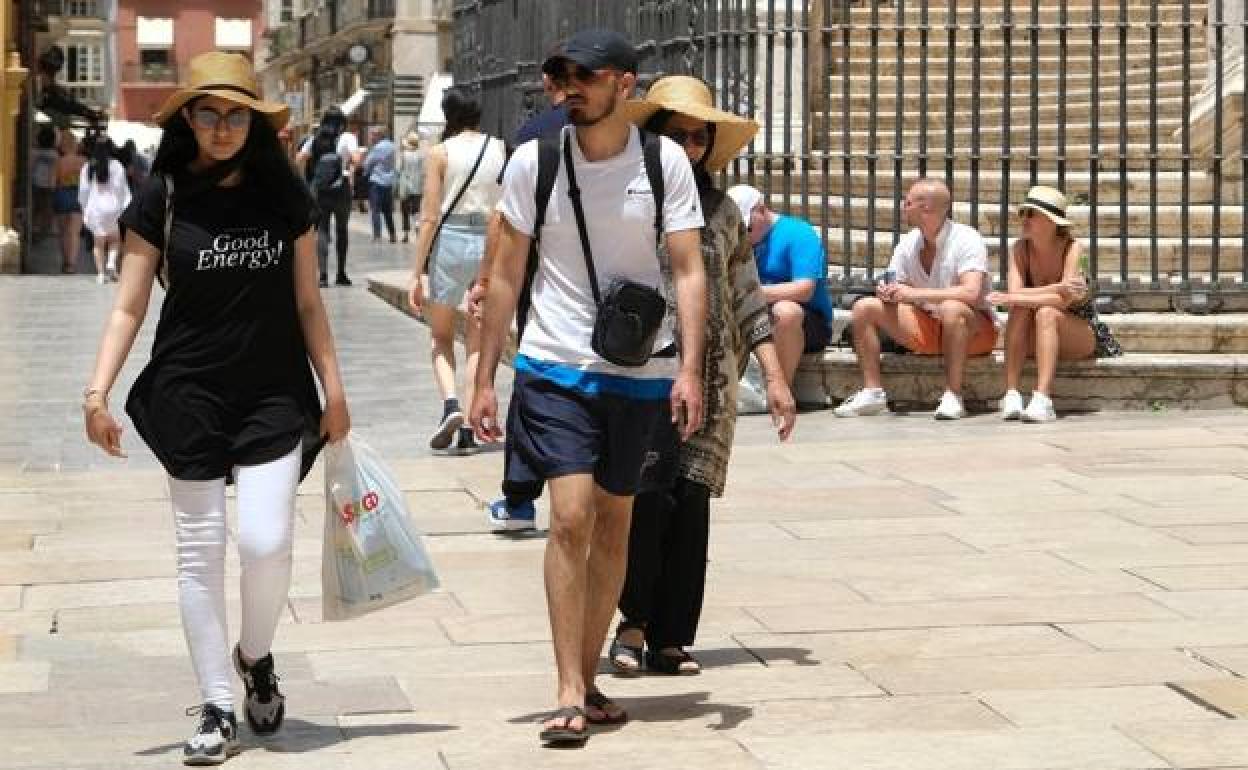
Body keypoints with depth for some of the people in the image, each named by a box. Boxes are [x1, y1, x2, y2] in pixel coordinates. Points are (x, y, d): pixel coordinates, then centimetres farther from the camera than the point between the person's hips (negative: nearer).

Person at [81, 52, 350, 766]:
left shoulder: (285, 195, 3)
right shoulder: (163, 198, -1)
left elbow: (308, 303, 9)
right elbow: (130, 307, 0)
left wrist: (333, 387, 5)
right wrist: (98, 390, -10)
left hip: (274, 394, 0)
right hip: (189, 394, 0)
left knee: (266, 539, -11)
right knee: (201, 549, 2)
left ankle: (256, 655, 20)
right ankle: (218, 710, 11)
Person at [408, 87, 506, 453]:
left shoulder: (441, 153, -4)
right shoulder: (502, 150, 3)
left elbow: (430, 218, -6)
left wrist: (416, 273, -3)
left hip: (451, 243, -2)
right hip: (492, 244, 2)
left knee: (441, 338, 14)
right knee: (477, 343, 12)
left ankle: (450, 404, -10)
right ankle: (469, 427, 6)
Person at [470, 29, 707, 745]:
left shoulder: (665, 161, -2)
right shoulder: (534, 162, -2)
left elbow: (689, 270, -4)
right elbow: (507, 276, 4)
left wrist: (690, 369, -16)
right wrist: (485, 379, 2)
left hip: (639, 372, 2)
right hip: (556, 366, -1)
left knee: (614, 527, 10)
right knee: (571, 518, -14)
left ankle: (588, 682, 23)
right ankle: (571, 694, -11)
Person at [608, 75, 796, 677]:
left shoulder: (721, 211, 15)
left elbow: (748, 300, 16)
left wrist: (775, 378, 11)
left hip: (709, 379, 4)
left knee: (691, 503, 0)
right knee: (649, 492, -16)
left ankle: (671, 639, 8)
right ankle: (633, 621, 3)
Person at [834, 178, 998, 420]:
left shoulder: (966, 239, -17)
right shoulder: (908, 243, 3)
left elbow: (971, 293, -31)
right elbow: (895, 288, 6)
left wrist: (914, 294, -31)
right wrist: (888, 293, -20)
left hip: (974, 328, -6)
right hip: (925, 329, 6)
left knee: (951, 308, -40)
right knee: (864, 307, -8)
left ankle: (953, 395, -32)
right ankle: (872, 392, -10)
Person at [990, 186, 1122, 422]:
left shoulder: (1072, 248, -17)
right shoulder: (1020, 249, -7)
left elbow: (1066, 300, -29)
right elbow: (1015, 294, -22)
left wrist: (1016, 299, -36)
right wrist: (1057, 288, -36)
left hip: (1082, 337, -3)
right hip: (1035, 341, 3)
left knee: (1046, 313, -33)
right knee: (1021, 311, -27)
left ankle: (1042, 400, -46)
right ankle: (1011, 395, -34)